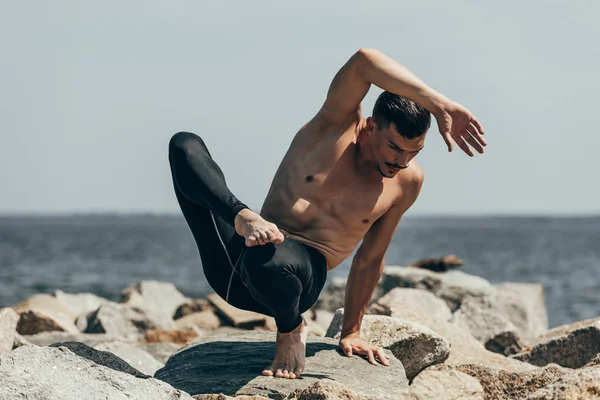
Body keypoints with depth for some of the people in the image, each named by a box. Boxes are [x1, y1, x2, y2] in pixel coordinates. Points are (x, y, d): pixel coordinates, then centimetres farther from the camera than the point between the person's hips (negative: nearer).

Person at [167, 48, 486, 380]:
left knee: (268, 258, -40)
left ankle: (290, 330, -8)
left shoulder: (407, 181, 0)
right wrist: (439, 105, -32)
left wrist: (351, 332, 17)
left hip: (300, 269, 0)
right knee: (186, 146, -13)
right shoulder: (336, 125, -5)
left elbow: (370, 260, 12)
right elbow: (364, 60, -26)